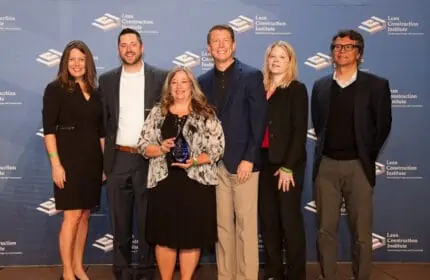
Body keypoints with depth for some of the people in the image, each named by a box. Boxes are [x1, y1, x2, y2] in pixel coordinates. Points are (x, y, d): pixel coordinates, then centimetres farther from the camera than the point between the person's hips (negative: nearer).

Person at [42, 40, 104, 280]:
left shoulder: (94, 92, 11)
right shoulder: (55, 89, -3)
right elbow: (49, 130, -9)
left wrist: (105, 160, 8)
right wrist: (56, 164, -16)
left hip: (92, 161, 5)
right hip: (69, 160, -5)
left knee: (85, 215, 10)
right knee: (72, 216, -3)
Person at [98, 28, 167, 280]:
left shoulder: (160, 77, 0)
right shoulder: (107, 79, 7)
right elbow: (102, 121, 7)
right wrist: (100, 160, 2)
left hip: (149, 158, -2)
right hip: (118, 160, 2)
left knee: (148, 218, 7)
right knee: (120, 219, 11)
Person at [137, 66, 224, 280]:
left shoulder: (206, 114, 2)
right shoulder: (157, 113, 9)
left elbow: (217, 148, -3)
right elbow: (143, 145, 7)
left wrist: (194, 161, -17)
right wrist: (161, 148, -13)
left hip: (196, 183, -1)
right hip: (164, 183, 2)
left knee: (192, 236, 6)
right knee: (164, 236, 6)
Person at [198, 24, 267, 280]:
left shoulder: (251, 75, -1)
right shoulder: (204, 81, 12)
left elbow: (259, 120, -7)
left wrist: (248, 159, -13)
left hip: (243, 161, -4)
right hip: (215, 163, 4)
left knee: (246, 225, 0)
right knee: (222, 226, 9)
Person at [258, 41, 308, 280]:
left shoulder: (297, 89, -1)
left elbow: (300, 131, -9)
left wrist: (288, 167, -15)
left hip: (287, 163, -4)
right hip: (263, 162, 5)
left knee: (290, 220, 0)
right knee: (268, 219, 9)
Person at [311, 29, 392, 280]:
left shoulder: (376, 85, 0)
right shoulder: (320, 86, 9)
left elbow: (383, 126, 2)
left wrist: (367, 157, 2)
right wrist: (326, 152, 8)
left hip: (358, 166, -2)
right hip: (326, 165, 3)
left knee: (361, 232, 4)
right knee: (326, 229, 7)